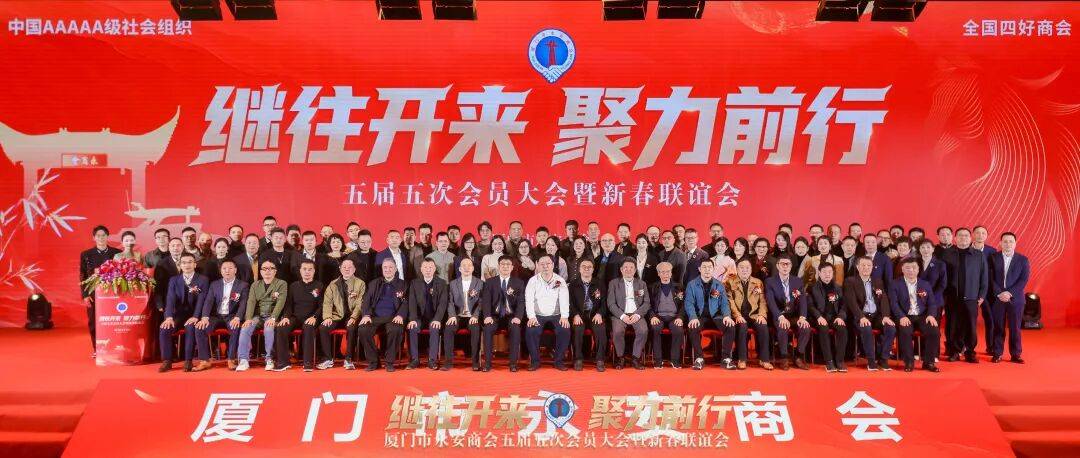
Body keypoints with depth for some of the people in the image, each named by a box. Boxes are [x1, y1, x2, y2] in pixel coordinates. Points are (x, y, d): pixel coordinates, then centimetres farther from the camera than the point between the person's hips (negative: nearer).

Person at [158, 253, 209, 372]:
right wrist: (169, 317, -21)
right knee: (164, 328, -25)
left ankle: (188, 361, -26)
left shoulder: (202, 280, 1)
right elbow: (170, 299, -3)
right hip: (179, 313, 3)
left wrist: (195, 317, -26)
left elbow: (201, 300, -10)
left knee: (190, 327, -34)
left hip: (194, 315, -3)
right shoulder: (174, 280, 10)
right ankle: (167, 361, -16)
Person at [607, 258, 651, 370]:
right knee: (618, 330, -32)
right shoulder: (613, 283, 9)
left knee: (643, 330, -29)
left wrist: (637, 314, -10)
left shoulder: (642, 284, 16)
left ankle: (635, 358, -14)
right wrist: (622, 315, -14)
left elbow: (646, 303, 9)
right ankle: (619, 358, -12)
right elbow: (611, 304, 1)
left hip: (636, 315, 2)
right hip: (619, 315, -1)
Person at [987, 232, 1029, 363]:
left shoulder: (1023, 259, 5)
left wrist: (1010, 293, -14)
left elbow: (1024, 280, -3)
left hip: (1015, 299, 0)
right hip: (997, 298, 0)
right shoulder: (993, 257, 4)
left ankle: (1015, 354, 11)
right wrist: (999, 293, -13)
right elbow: (991, 278, -1)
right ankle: (997, 354, 9)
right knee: (998, 327, 2)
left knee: (1015, 328, 3)